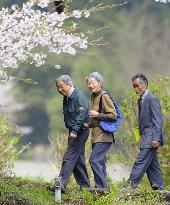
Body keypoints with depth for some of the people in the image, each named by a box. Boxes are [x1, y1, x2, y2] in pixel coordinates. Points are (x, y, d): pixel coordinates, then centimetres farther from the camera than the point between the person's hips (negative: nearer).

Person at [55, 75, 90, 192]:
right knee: (78, 160, 12)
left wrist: (74, 130, -30)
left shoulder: (79, 96, -14)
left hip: (80, 131, -10)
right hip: (74, 132, 10)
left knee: (70, 157, -15)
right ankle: (85, 185, 18)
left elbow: (81, 115, -23)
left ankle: (61, 184, -21)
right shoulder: (67, 99, 16)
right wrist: (71, 130, 16)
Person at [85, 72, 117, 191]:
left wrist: (97, 115, -17)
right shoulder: (94, 97, 15)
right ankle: (102, 187, 15)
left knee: (94, 160, -15)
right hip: (96, 135, 9)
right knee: (100, 162, 10)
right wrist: (89, 125, 12)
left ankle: (102, 186, -11)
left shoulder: (104, 96, -12)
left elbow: (113, 115, -14)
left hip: (104, 136, -9)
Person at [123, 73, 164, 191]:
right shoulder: (141, 100, 16)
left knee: (141, 162, -11)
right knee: (151, 163, 11)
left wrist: (156, 138, -21)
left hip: (151, 138, -10)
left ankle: (131, 186, -13)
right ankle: (158, 186, 16)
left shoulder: (152, 99, -13)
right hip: (146, 138, 10)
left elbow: (158, 120, -17)